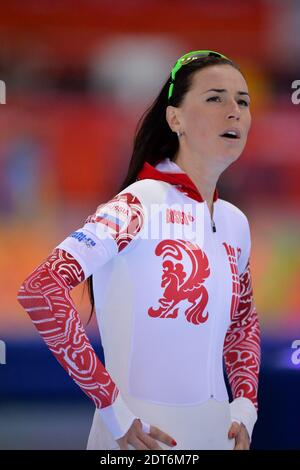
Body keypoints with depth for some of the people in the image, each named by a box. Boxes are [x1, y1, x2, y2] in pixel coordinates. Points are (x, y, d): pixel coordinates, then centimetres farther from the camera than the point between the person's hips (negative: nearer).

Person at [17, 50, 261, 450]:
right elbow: (40, 289, -23)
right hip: (143, 434, -6)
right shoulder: (138, 206, -14)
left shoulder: (236, 223, 7)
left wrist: (245, 407, 3)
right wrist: (113, 409, -23)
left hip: (218, 431, 6)